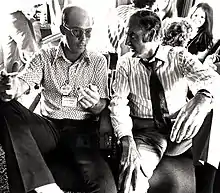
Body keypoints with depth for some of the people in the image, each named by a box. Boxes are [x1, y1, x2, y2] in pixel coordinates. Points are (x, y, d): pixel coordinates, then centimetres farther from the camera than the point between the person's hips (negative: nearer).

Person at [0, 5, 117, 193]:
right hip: (49, 125, 2)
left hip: (82, 128, -1)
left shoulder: (98, 61, 8)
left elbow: (101, 107, 5)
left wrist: (95, 104, -20)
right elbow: (24, 80, -6)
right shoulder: (44, 56, 9)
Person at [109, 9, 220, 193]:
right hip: (146, 132, -1)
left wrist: (201, 99, -45)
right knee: (133, 173, -33)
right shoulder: (126, 64, -2)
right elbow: (118, 102, -11)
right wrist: (127, 140, -28)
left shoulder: (179, 56, -4)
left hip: (181, 131, 2)